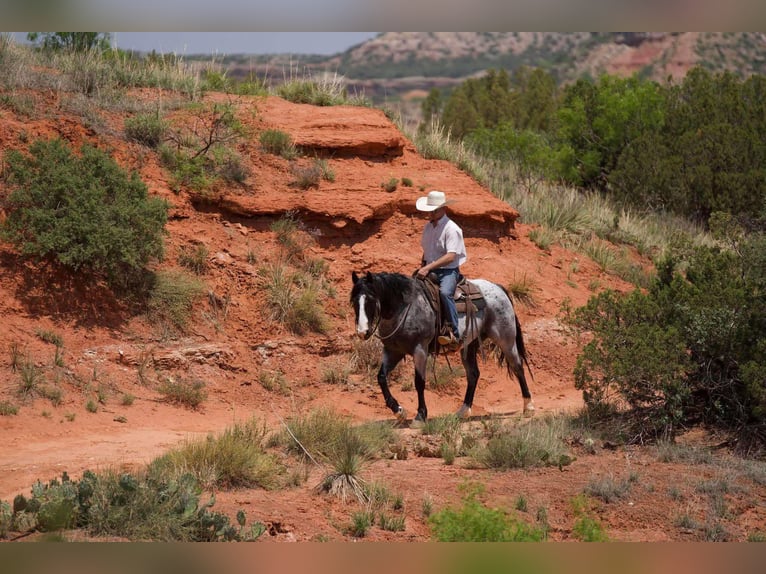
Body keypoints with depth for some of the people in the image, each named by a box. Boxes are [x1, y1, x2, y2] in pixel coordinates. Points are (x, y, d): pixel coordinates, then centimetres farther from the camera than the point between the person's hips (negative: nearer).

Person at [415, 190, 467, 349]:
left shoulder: (451, 229, -12)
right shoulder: (428, 227, 13)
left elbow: (451, 256, -23)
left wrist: (428, 268, -28)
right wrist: (422, 267, 11)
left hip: (448, 271, -8)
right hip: (429, 271, 8)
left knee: (445, 292, -36)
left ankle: (454, 334, -37)